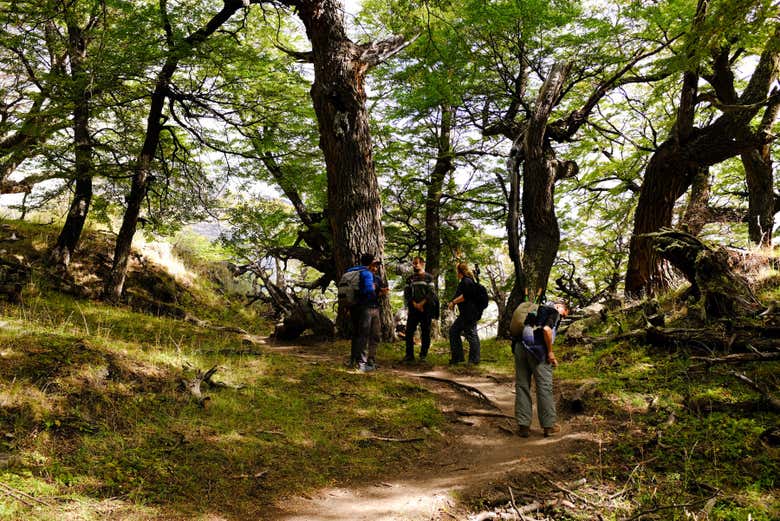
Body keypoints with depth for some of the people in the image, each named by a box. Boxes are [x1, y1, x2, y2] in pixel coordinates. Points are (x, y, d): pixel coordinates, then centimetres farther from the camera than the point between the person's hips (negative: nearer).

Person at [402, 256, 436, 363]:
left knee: (425, 333, 0)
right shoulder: (410, 279, 13)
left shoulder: (429, 277, 2)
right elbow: (406, 293, 7)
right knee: (409, 332, -1)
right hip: (413, 309, 4)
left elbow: (431, 293, -7)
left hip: (426, 309, -3)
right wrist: (414, 304, -8)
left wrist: (421, 304, -13)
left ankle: (423, 355, 7)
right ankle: (409, 354, 7)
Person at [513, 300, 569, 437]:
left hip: (519, 346, 7)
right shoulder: (554, 311, 5)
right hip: (536, 348, -7)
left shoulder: (537, 309, 27)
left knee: (522, 386, 8)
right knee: (544, 387, 3)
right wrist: (550, 352, -7)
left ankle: (523, 425, 10)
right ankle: (549, 425, 9)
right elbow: (546, 329, -14)